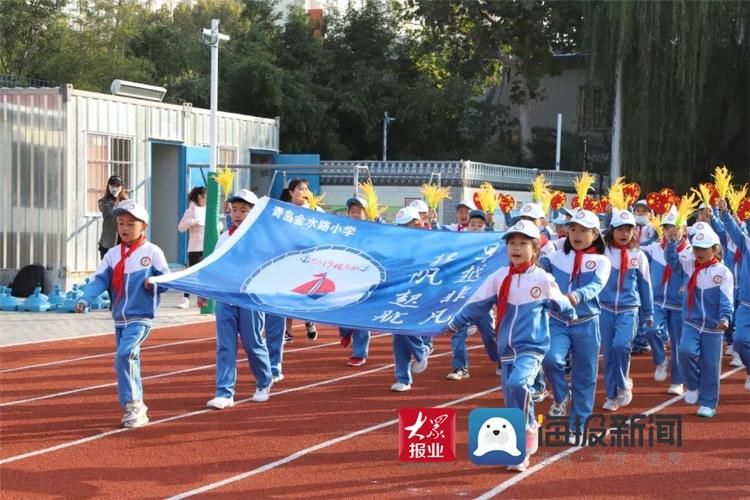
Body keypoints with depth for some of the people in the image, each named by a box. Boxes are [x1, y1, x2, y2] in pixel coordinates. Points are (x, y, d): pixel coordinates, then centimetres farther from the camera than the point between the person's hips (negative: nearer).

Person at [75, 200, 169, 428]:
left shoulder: (152, 252, -3)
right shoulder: (113, 254, 8)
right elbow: (100, 280, 0)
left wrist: (155, 283, -21)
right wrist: (85, 299, -15)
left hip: (140, 317, -5)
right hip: (120, 319, 6)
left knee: (124, 355, -21)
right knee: (129, 360, 11)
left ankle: (132, 404, -15)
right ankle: (137, 408, 22)